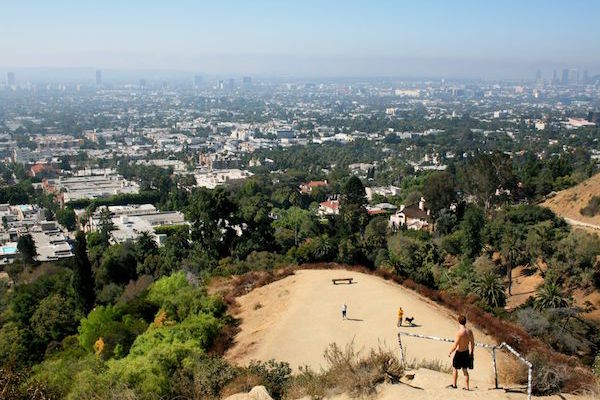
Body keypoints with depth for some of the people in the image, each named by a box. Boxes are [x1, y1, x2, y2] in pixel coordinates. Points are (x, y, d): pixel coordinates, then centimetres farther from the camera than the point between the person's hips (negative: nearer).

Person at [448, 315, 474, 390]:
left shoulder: (459, 332, -25)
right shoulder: (469, 331, -5)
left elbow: (455, 345, -22)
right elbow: (472, 343, 5)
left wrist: (450, 352, -6)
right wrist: (471, 353, 18)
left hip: (459, 353, -6)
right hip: (466, 352, 6)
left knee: (455, 368, 14)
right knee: (465, 370, 17)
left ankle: (454, 385, 26)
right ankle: (467, 387, 22)